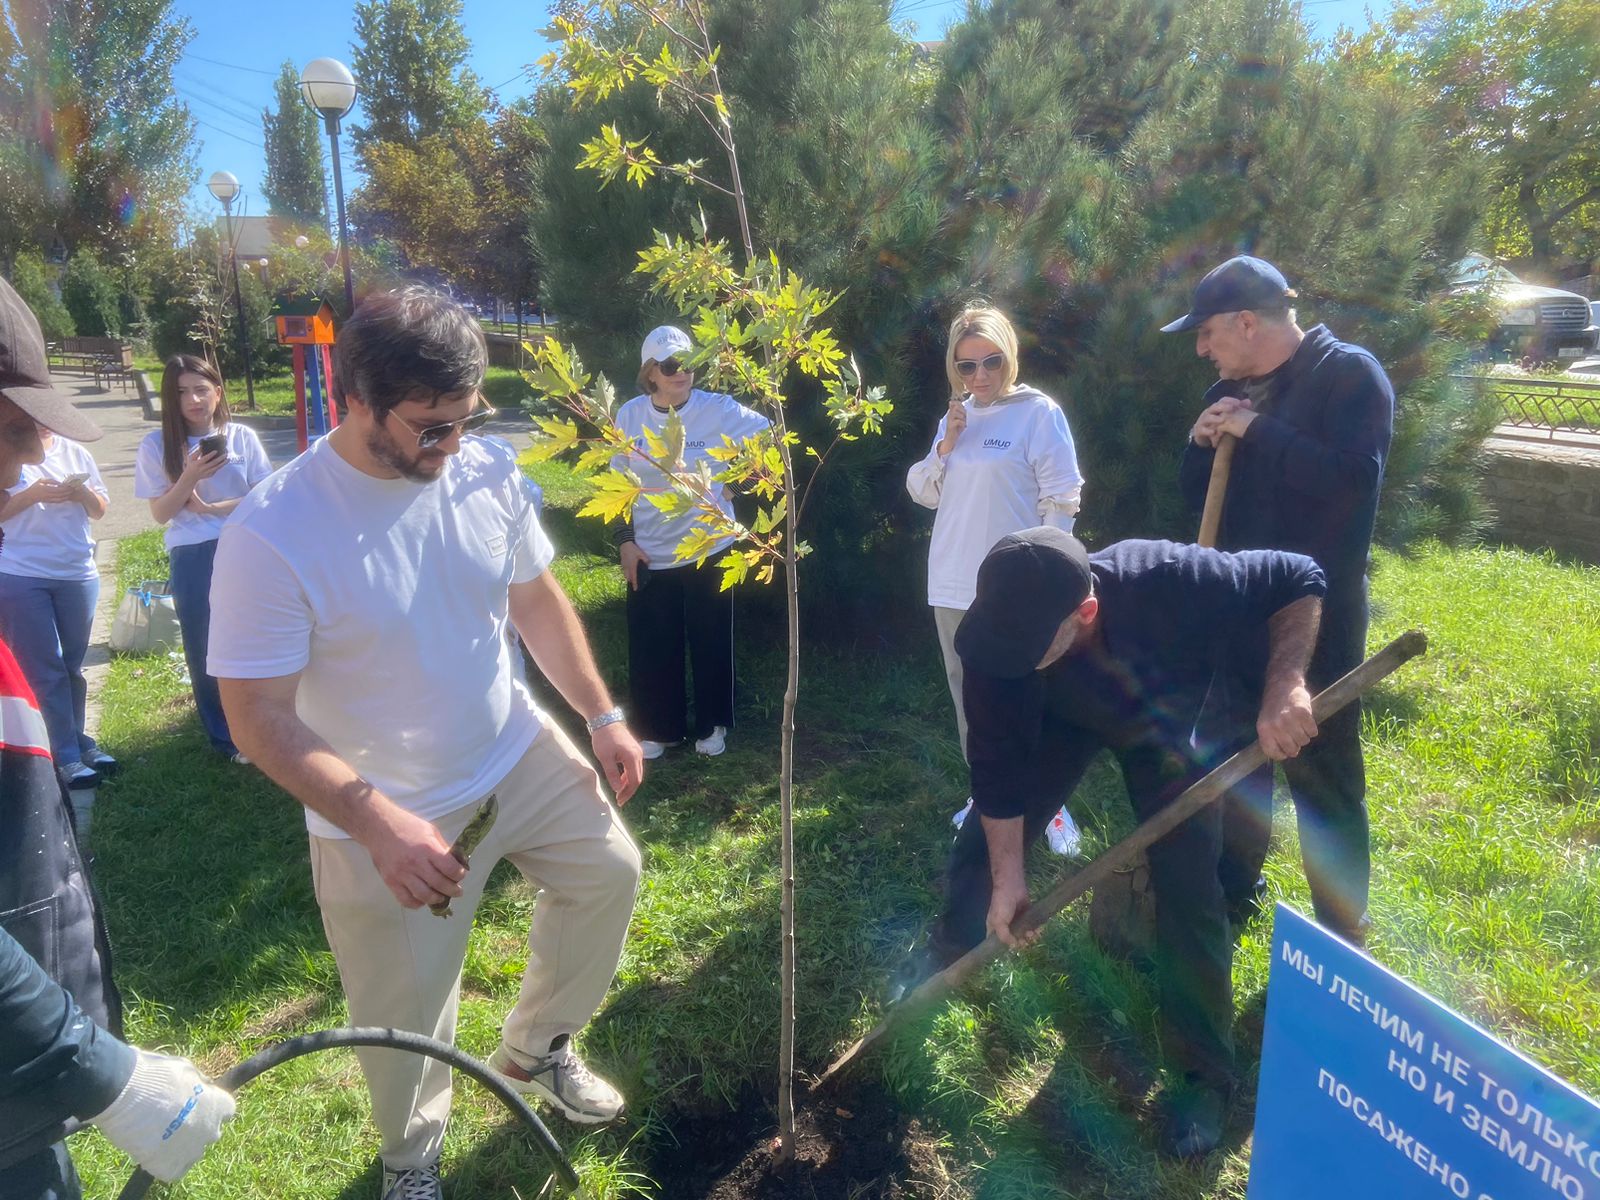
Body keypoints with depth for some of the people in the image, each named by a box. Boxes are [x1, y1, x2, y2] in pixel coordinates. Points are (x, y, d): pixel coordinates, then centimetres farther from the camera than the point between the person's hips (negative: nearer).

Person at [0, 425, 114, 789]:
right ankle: (66, 757, 4)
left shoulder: (76, 452, 8)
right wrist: (32, 494, -18)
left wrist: (83, 491, -9)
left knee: (72, 665, 12)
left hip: (78, 575, 3)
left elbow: (99, 511, 11)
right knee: (44, 670, 0)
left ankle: (78, 741, 24)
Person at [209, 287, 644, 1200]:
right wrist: (375, 819, -33)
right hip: (384, 817, -4)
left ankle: (535, 1050, 40)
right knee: (406, 1019, 10)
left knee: (608, 872, 14)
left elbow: (537, 597, 3)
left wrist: (602, 716, 3)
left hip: (518, 752, 5)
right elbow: (260, 718, -22)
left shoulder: (487, 469, -11)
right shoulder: (272, 536, -26)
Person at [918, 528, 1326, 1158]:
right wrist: (1007, 875, -18)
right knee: (983, 839, 0)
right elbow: (998, 762, -24)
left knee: (1187, 887, -8)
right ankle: (943, 966, 29)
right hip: (1063, 718, 2)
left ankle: (1202, 1071, 12)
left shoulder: (1171, 581, -45)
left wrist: (1285, 686, -45)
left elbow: (1299, 580, -28)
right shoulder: (1000, 634, -36)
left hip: (1169, 719, -1)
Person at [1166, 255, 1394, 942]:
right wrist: (1201, 444, -7)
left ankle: (1341, 937, 23)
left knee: (1322, 776, 5)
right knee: (1229, 758, 18)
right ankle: (1232, 899, 39)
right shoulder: (1233, 390, 8)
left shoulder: (1350, 375, -12)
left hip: (1317, 616, -7)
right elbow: (1199, 497, 12)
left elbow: (1354, 481, -26)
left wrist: (1258, 432, -21)